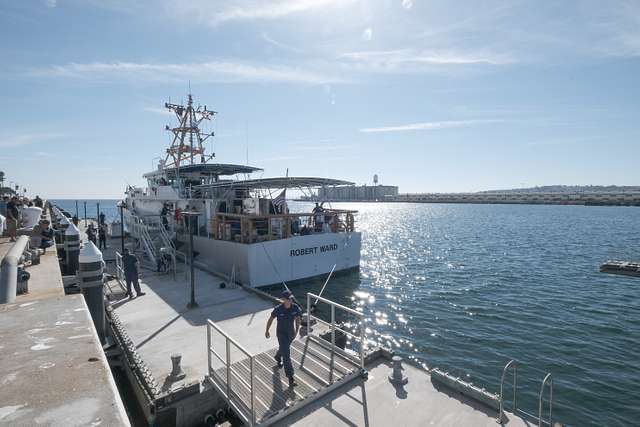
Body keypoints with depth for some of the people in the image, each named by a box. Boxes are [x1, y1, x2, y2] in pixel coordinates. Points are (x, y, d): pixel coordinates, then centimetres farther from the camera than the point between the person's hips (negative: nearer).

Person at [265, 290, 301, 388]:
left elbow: (297, 319, 0)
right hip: (281, 334, -4)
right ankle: (290, 378, 1)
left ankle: (278, 358, 63)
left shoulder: (295, 307, -18)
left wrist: (296, 331, 0)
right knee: (286, 355, -8)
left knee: (283, 348, 30)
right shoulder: (278, 310, -26)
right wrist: (267, 331, 2)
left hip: (291, 333, 4)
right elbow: (271, 319, -8)